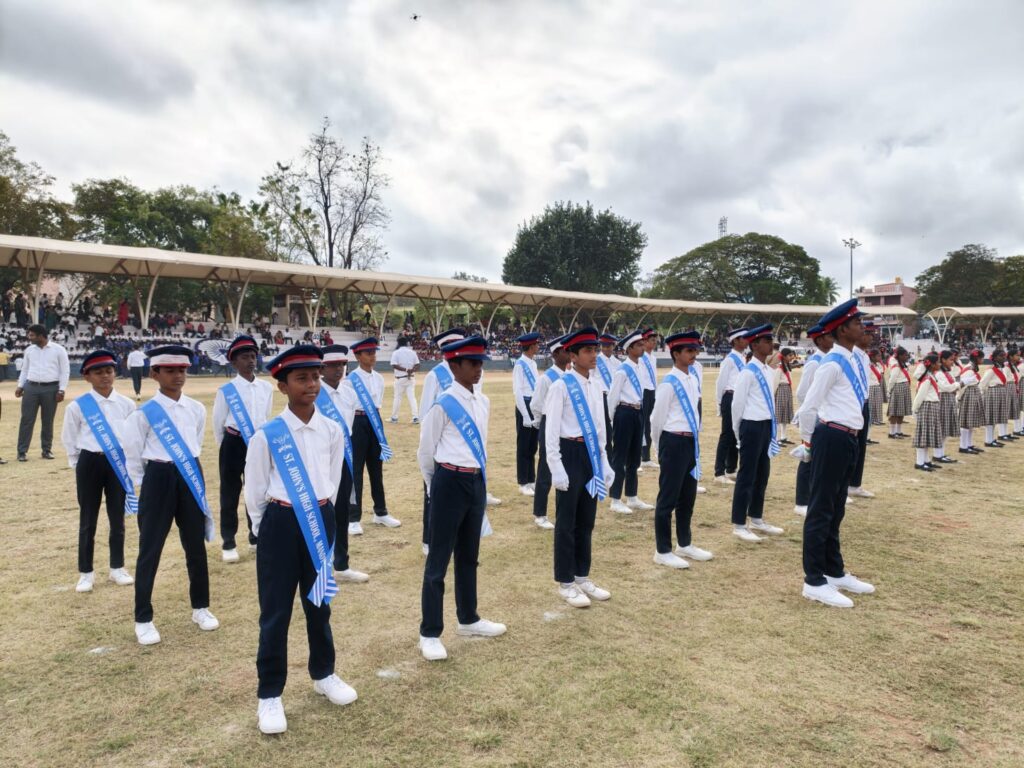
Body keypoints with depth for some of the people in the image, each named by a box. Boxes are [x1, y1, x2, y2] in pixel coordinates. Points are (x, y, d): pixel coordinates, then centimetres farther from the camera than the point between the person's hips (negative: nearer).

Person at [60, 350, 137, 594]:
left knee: (117, 518, 11)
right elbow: (69, 439, 3)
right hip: (90, 463, -2)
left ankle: (117, 567, 24)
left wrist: (130, 462, 7)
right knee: (88, 520, 7)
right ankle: (86, 572, 19)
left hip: (119, 463, 2)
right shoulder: (78, 406, -6)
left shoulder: (126, 404, 0)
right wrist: (80, 465, 5)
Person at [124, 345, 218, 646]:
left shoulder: (197, 409, 3)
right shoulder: (144, 413, -9)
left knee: (196, 546, 13)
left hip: (191, 479, 4)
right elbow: (133, 455, -2)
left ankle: (201, 607, 28)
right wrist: (146, 486, 3)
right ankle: (143, 619, 18)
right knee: (150, 550, 4)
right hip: (158, 480, -4)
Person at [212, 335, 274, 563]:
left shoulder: (266, 388, 1)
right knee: (230, 495, 6)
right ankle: (228, 543, 17)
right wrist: (227, 449, 8)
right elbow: (218, 425, 0)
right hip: (234, 446, -3)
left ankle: (256, 536, 29)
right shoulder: (226, 391, -9)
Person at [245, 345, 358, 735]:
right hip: (281, 525, -3)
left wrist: (320, 516, 13)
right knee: (275, 611, 5)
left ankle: (323, 675, 38)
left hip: (321, 521, 4)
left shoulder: (332, 431, -2)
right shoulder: (266, 436, -12)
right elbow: (254, 491, -2)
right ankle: (269, 695, 21)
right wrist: (268, 531, 6)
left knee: (319, 602, 19)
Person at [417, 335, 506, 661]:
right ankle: (430, 633, 14)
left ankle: (468, 619, 36)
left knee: (469, 556, 20)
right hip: (450, 484, -7)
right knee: (438, 560, 3)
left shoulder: (483, 402, 6)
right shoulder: (443, 406, -14)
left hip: (477, 482, 7)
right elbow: (425, 453, -5)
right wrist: (437, 486, 7)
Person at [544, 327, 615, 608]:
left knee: (586, 520, 15)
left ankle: (582, 577, 28)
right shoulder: (561, 386, -11)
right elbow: (551, 430, -12)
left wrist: (604, 462, 15)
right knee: (566, 522, 3)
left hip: (591, 454, 7)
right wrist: (556, 468, -16)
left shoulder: (595, 386, 10)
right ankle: (566, 583, 15)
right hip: (570, 454, -7)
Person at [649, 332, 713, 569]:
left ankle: (684, 544, 33)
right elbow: (657, 419, -9)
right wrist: (660, 448, 1)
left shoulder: (693, 379, 9)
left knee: (688, 496, 18)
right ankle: (663, 551, 12)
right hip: (674, 443, -8)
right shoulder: (668, 384, -15)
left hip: (691, 442, 8)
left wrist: (694, 438, 18)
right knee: (668, 498, 1)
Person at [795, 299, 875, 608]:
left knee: (836, 509, 18)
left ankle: (835, 571, 31)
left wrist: (842, 438, 17)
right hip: (833, 439, -10)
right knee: (821, 510, -3)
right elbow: (808, 408, -17)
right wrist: (810, 443, -6)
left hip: (846, 439, 10)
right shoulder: (832, 364, -16)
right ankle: (814, 581, 5)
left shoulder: (849, 361, 14)